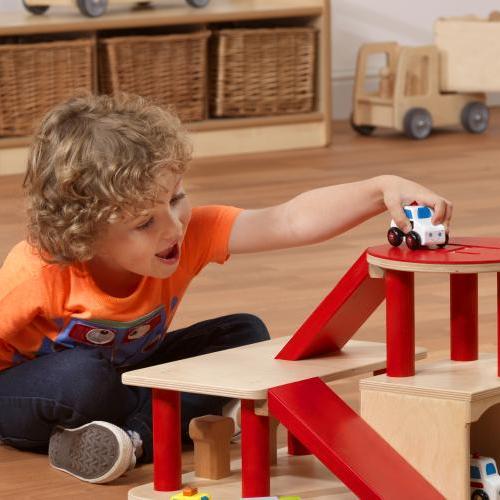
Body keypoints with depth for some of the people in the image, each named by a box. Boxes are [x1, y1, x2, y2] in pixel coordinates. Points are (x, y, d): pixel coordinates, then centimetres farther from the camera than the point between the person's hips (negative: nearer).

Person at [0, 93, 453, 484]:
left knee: (246, 336, -13)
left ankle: (138, 438, -24)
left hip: (125, 370, 5)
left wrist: (382, 190, -45)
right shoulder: (38, 277, -36)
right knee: (81, 377, -41)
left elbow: (291, 221, -34)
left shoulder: (190, 232, -25)